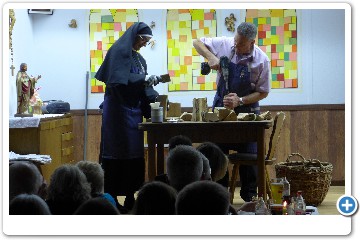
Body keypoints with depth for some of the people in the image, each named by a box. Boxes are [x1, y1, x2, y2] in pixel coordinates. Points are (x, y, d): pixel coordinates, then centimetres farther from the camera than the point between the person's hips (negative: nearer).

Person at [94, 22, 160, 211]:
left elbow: (142, 85, 15)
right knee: (117, 153, -8)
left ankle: (130, 197, 10)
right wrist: (145, 78, -24)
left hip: (133, 110, 8)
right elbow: (118, 79, -21)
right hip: (118, 110, -8)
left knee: (134, 153, 6)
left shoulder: (138, 58, 17)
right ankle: (112, 197, -5)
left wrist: (155, 97, -1)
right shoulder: (119, 51, -8)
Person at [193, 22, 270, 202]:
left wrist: (240, 101, -22)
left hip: (246, 108, -2)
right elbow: (197, 42, 0)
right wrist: (211, 57, -18)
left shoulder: (261, 60, -15)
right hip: (221, 106, 2)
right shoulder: (225, 44, -11)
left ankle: (250, 196, 12)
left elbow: (263, 92, -8)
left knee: (249, 154, -1)